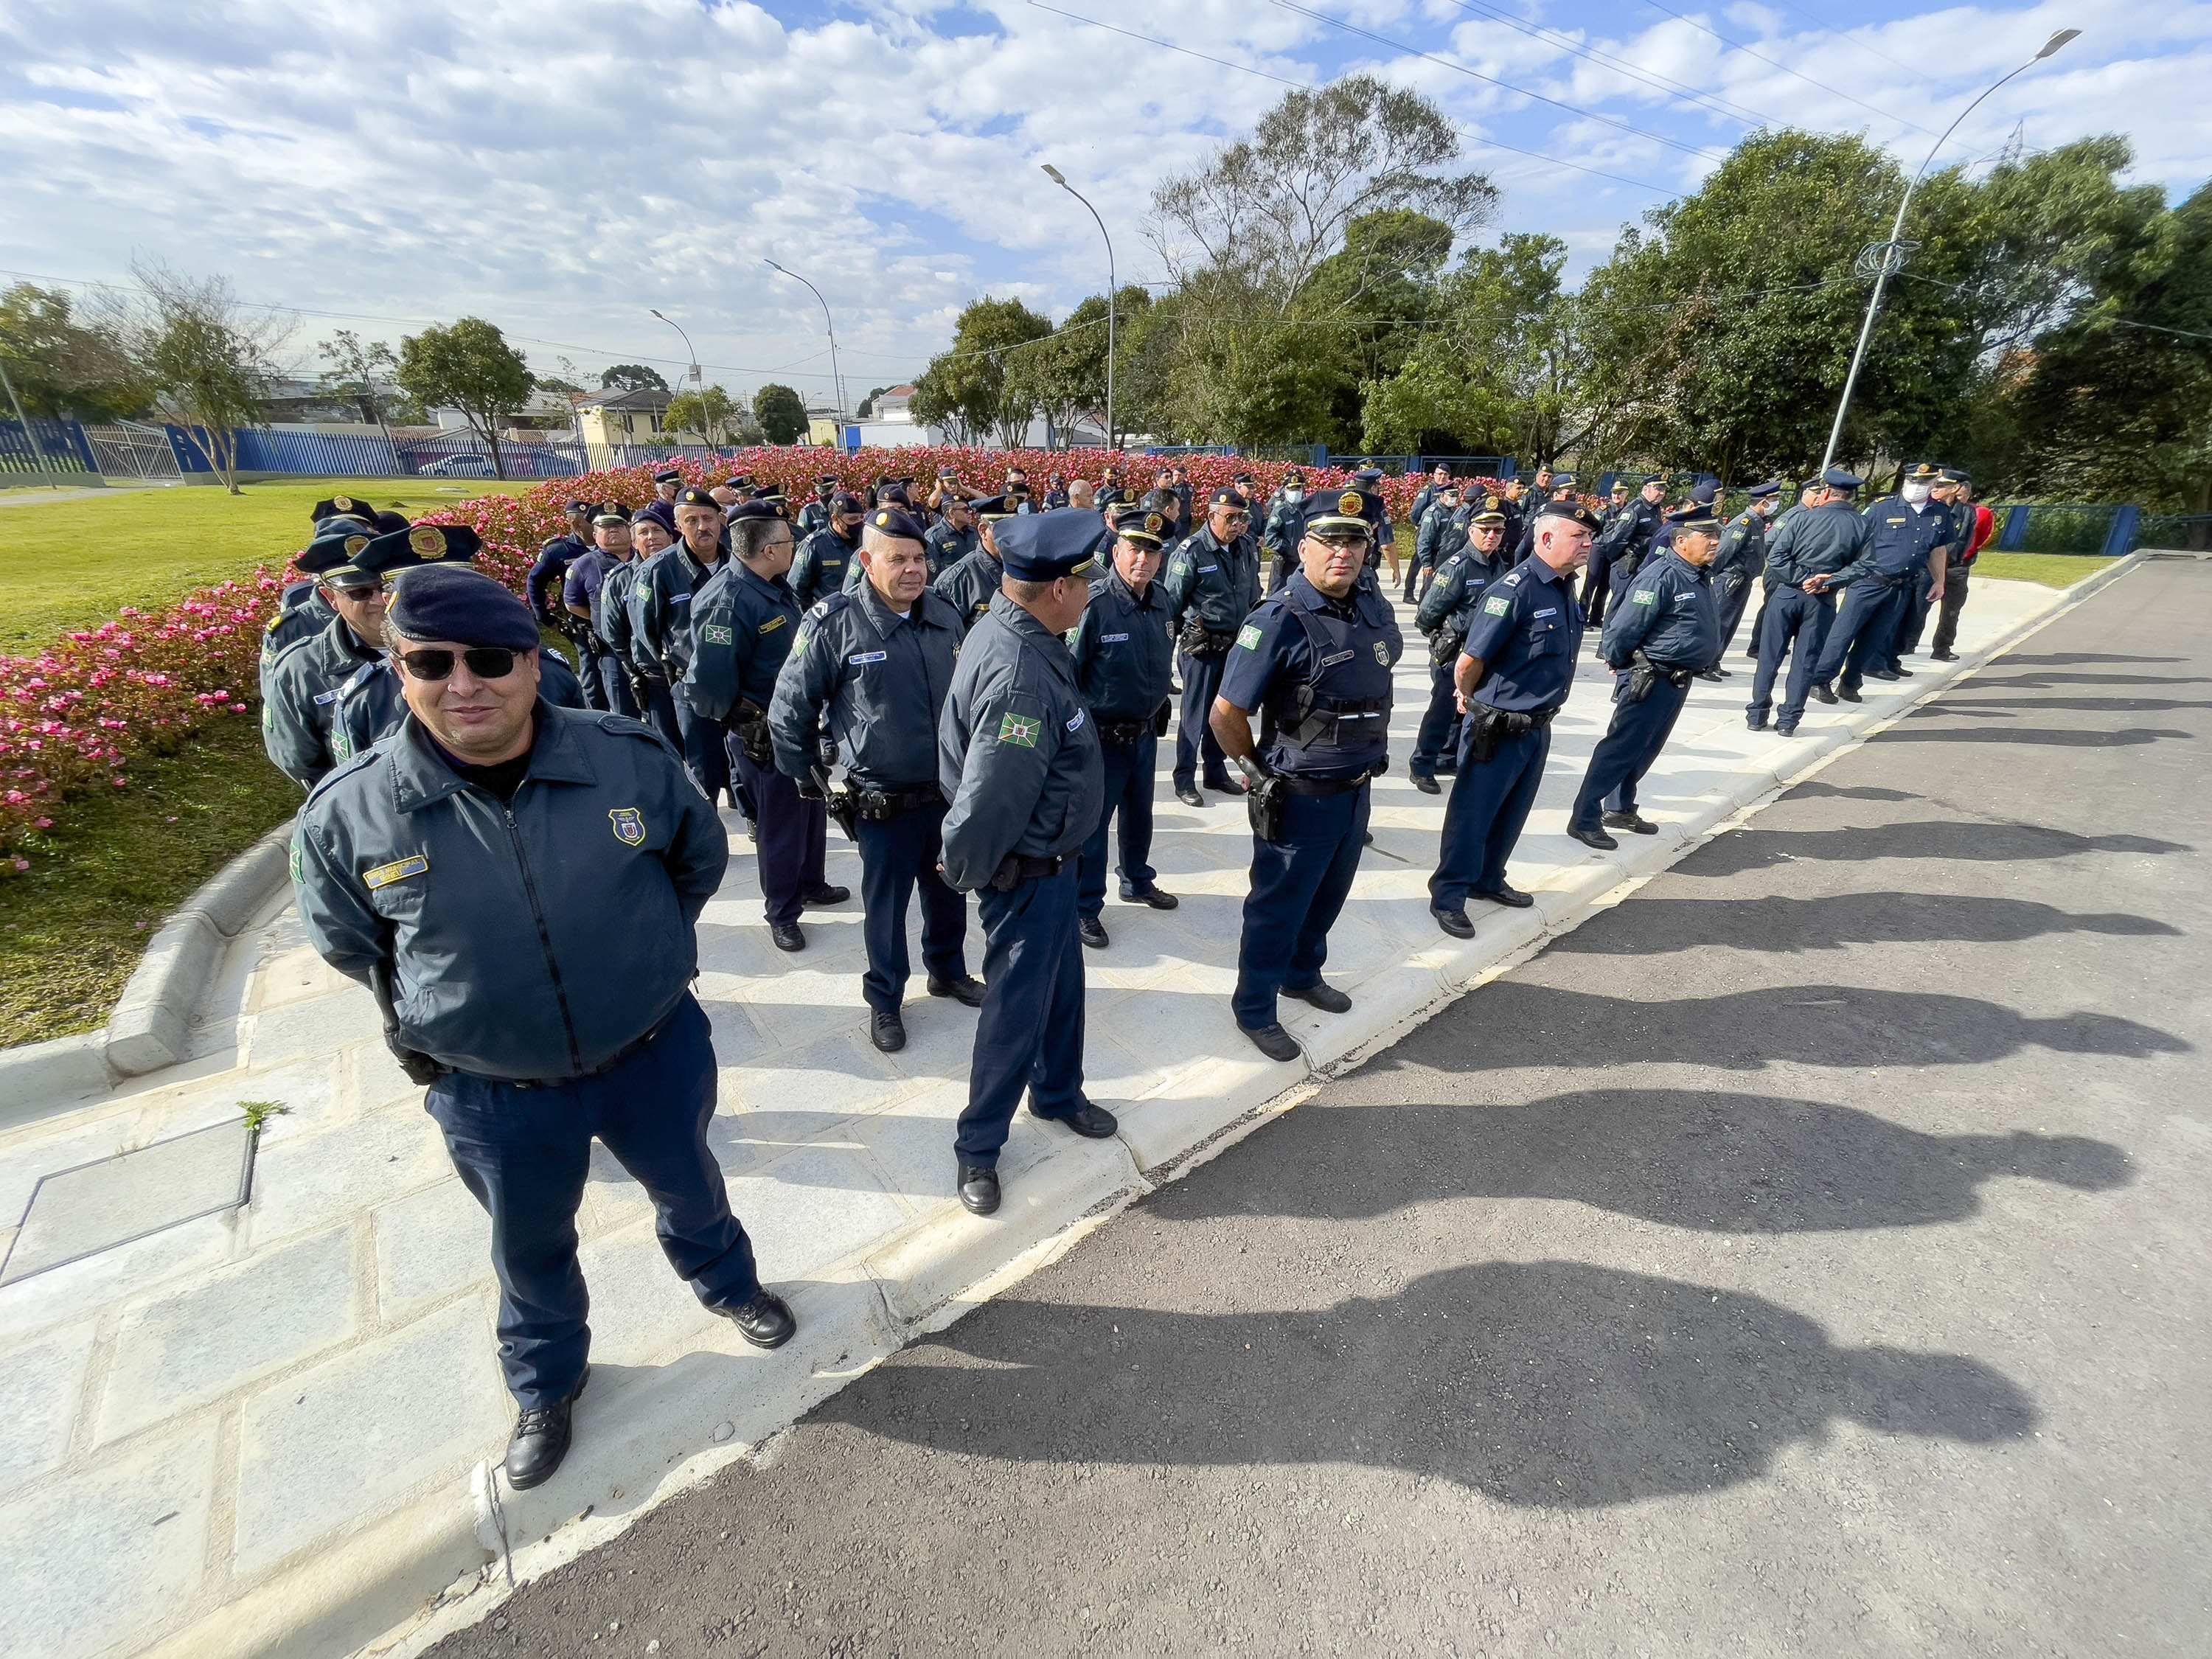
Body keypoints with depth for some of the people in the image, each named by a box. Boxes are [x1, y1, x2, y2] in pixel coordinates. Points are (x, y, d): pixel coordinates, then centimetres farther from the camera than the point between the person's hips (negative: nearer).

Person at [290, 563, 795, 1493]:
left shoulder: (629, 760, -18)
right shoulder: (348, 814, -17)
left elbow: (700, 857, 1)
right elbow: (346, 941, 3)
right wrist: (432, 1012, 5)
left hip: (656, 1052, 0)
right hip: (493, 1094, 1)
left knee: (688, 1185, 25)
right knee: (531, 1248, 25)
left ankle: (728, 1283, 58)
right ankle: (546, 1385, 56)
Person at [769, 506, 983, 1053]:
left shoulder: (945, 616, 0)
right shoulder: (834, 624, -15)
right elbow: (788, 713, -6)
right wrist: (811, 780, -2)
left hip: (950, 791, 5)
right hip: (884, 803, -4)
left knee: (948, 891, 20)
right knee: (885, 904, 11)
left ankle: (949, 972, 44)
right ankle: (884, 1000, 33)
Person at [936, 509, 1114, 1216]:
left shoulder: (1009, 629, -1)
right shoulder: (1021, 676, -33)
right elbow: (988, 801, -33)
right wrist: (967, 874, -15)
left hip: (1051, 864, 10)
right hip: (1027, 873, -10)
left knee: (1062, 983, 25)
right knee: (1018, 1006, 8)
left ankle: (1058, 1093, 49)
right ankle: (977, 1148, 31)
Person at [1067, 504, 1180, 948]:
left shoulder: (1159, 603, 0)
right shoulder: (1093, 603, -21)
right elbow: (1067, 672, -17)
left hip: (1146, 733, 7)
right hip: (1103, 739, -7)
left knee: (1139, 815, 24)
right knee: (1091, 825, 6)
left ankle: (1137, 882, 46)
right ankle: (1085, 909, 23)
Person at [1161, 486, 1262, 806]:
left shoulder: (1247, 548, 5)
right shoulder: (1191, 552, -13)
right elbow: (1171, 602, -10)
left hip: (1236, 644, 6)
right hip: (1202, 645, -6)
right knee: (1195, 714, 1)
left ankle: (1216, 771, 29)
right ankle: (1184, 780, 12)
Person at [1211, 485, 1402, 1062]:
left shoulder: (1375, 609, 2)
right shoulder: (1281, 619, -20)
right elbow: (1226, 714, -18)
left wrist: (1368, 753, 14)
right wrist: (1261, 772, -6)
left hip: (1357, 791, 7)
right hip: (1300, 798, -7)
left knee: (1328, 895, 23)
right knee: (1278, 906, 8)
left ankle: (1302, 974, 47)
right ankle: (1254, 1008, 27)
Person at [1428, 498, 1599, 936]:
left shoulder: (1565, 588, 7)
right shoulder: (1516, 589, -21)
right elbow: (1468, 663, -21)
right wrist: (1471, 700, -1)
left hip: (1537, 727, 8)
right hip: (1497, 730, -8)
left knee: (1512, 811, 20)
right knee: (1471, 813, 4)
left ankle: (1488, 879, 38)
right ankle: (1448, 895, 17)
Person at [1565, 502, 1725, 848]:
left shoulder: (1700, 576, 11)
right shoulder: (1662, 576, -19)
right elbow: (1624, 627, -18)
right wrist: (1615, 662, -6)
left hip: (1678, 680, 9)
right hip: (1649, 679, -9)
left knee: (1646, 750, 16)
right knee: (1620, 748, -8)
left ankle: (1621, 809, 28)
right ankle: (1584, 819, -3)